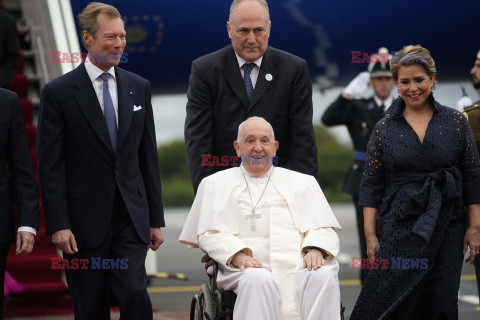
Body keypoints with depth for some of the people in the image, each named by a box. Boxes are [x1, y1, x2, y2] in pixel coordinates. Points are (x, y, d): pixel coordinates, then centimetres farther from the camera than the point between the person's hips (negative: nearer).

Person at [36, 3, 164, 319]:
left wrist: (156, 219, 9)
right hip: (84, 220, -2)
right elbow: (50, 166, -6)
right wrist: (58, 225, -13)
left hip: (131, 217, 2)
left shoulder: (138, 87, 9)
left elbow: (149, 156, 11)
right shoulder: (58, 92, -4)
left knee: (135, 294, -14)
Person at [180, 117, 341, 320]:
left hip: (299, 265, 2)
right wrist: (239, 256, -12)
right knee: (258, 281, -38)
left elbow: (323, 228, 17)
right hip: (251, 266, -2)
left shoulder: (302, 182, 27)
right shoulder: (216, 184, 22)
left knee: (324, 277, -33)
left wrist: (315, 250, -8)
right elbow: (210, 234, 9)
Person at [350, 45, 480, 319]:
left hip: (446, 227, 0)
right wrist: (370, 235, -1)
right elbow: (372, 184, 5)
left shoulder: (455, 122, 4)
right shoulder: (384, 129, 5)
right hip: (398, 229, 0)